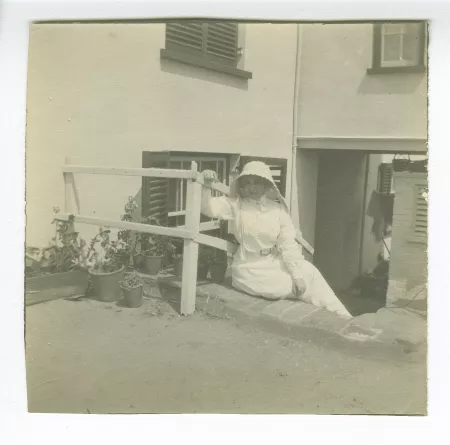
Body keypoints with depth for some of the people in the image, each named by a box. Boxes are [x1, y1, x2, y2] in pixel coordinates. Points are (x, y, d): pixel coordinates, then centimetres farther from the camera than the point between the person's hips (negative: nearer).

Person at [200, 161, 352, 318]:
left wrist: (297, 273, -12)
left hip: (274, 263, 4)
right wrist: (206, 185, -37)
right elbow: (208, 208, -20)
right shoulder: (236, 205, -8)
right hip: (250, 269, -4)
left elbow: (287, 243, -6)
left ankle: (339, 315, 16)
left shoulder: (277, 208, -3)